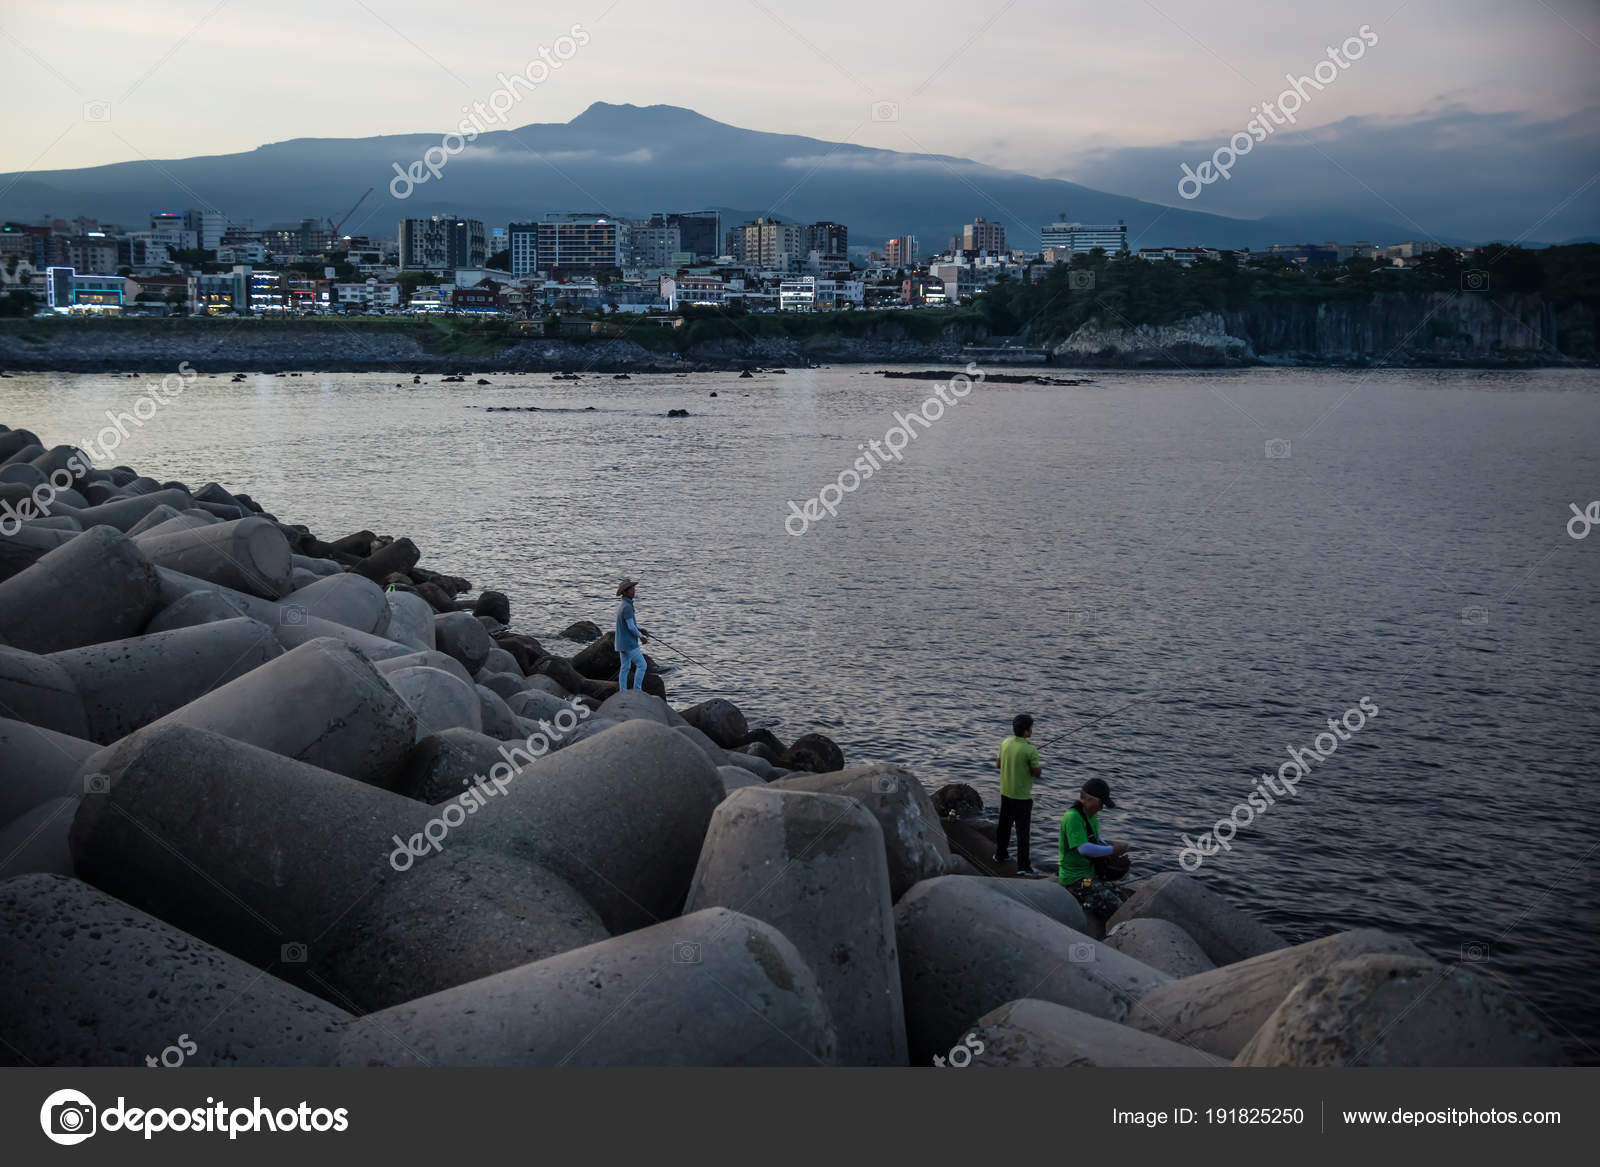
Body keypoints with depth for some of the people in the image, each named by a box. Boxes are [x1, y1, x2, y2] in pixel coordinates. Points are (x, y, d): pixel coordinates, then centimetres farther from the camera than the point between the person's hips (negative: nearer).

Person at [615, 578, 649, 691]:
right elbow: (631, 627, -22)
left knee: (625, 667, 10)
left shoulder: (621, 605, 13)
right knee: (642, 665, -4)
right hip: (629, 643, -10)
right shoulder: (627, 607, -20)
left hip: (622, 643, 10)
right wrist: (641, 637, -8)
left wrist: (641, 630, 5)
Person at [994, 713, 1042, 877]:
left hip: (1005, 793, 6)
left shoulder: (1005, 743, -2)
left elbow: (998, 764, 9)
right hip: (1022, 796, -6)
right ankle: (1023, 866, 3)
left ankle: (1000, 855, 35)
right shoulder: (1030, 750, -22)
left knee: (1004, 826, 22)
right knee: (1022, 831, 1)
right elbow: (1036, 773, -15)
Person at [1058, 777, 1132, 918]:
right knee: (1114, 906, -21)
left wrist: (1111, 847, 6)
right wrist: (1112, 850, -19)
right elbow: (1084, 848, -28)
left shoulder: (1091, 815, 11)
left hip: (1090, 873, 10)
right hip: (1075, 878, -10)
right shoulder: (1073, 817, -21)